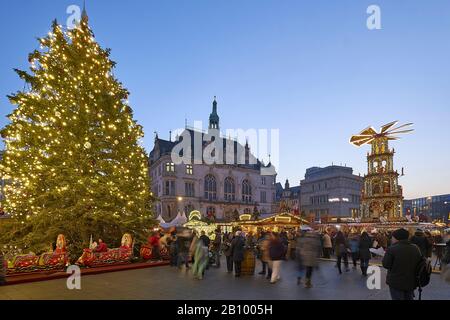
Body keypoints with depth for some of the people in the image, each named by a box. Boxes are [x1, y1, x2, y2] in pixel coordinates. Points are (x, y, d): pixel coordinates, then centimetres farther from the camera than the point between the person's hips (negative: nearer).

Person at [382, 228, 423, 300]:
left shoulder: (392, 249, -19)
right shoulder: (416, 248, 0)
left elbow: (386, 265, -14)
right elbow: (420, 263, 10)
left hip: (396, 282, -5)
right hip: (411, 282, 5)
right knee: (409, 298, 21)